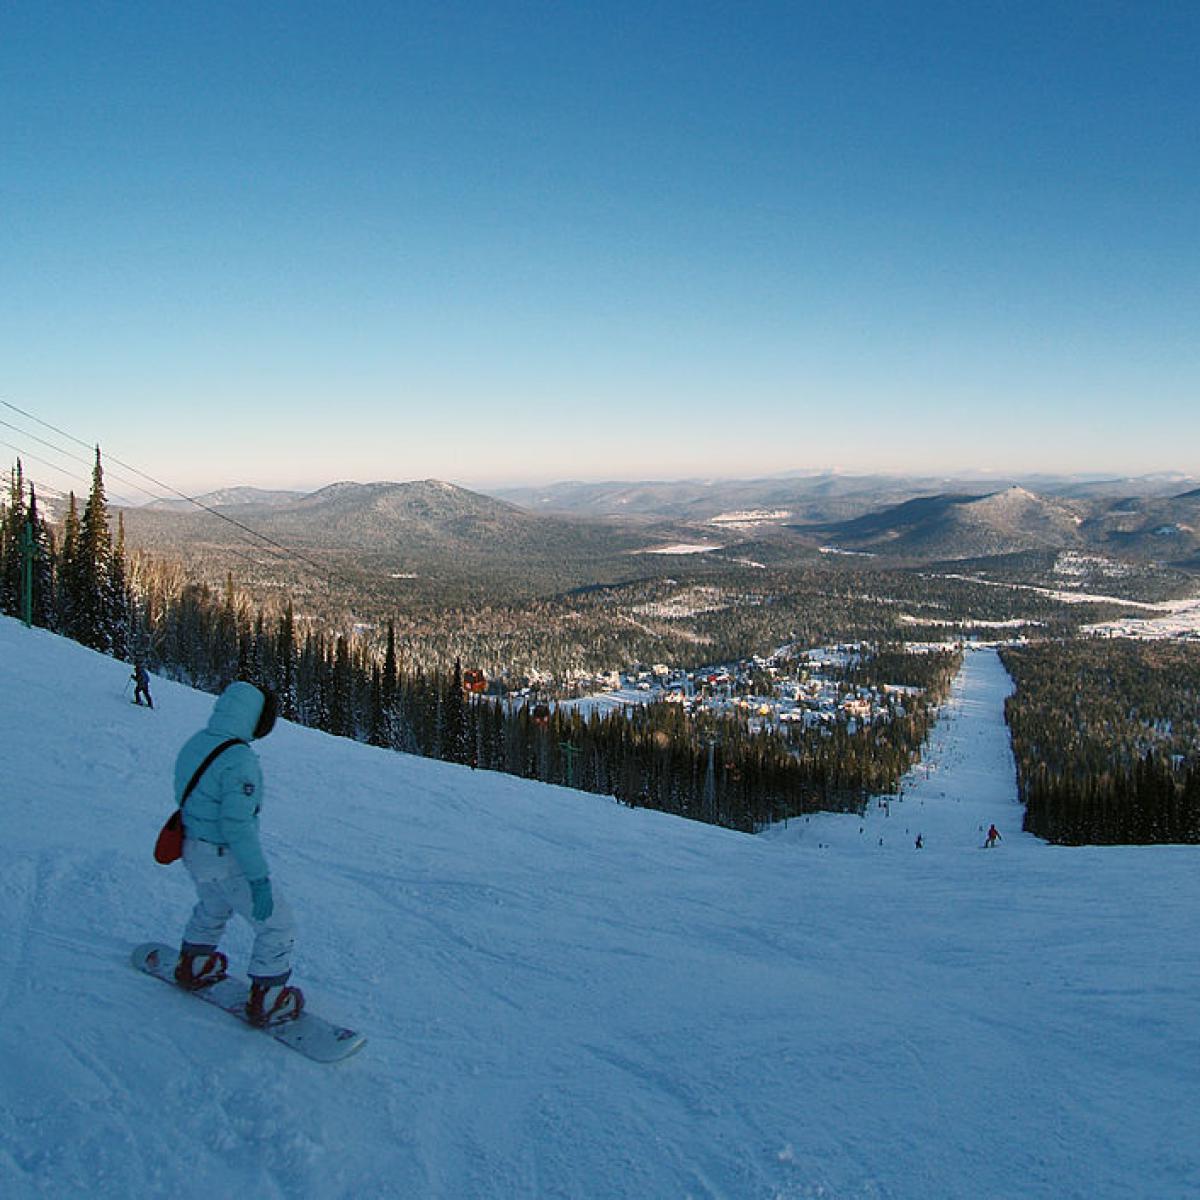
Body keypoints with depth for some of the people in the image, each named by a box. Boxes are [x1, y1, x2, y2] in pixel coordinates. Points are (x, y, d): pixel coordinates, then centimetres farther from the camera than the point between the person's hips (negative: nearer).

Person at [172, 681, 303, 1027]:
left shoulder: (195, 743, 0)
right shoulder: (239, 759, -28)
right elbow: (238, 824, -30)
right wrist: (259, 879, -25)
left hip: (193, 848, 9)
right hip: (228, 859, -9)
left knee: (213, 907, 36)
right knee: (277, 925, 6)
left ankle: (192, 965, 54)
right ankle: (265, 1000, 16)